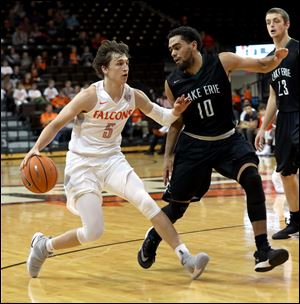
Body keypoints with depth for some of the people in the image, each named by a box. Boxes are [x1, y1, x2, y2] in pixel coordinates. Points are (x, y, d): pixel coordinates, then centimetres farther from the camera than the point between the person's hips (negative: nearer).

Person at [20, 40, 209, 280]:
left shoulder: (134, 96, -3)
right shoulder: (90, 96, -18)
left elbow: (161, 117, 13)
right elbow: (56, 124, -11)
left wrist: (176, 112, -10)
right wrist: (36, 148, -27)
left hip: (112, 160, 4)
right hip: (82, 164, -4)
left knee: (146, 201, -20)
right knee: (94, 232, -9)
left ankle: (186, 258, -21)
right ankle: (43, 245, 17)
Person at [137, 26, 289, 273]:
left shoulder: (222, 62, -10)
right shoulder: (173, 83, -5)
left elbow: (262, 66, -8)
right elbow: (176, 122, 7)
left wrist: (277, 58, -30)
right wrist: (168, 156, 4)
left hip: (228, 140, -1)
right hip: (193, 145, 1)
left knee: (252, 179, -26)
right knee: (177, 205, 4)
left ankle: (263, 252, -21)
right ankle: (152, 239, 36)